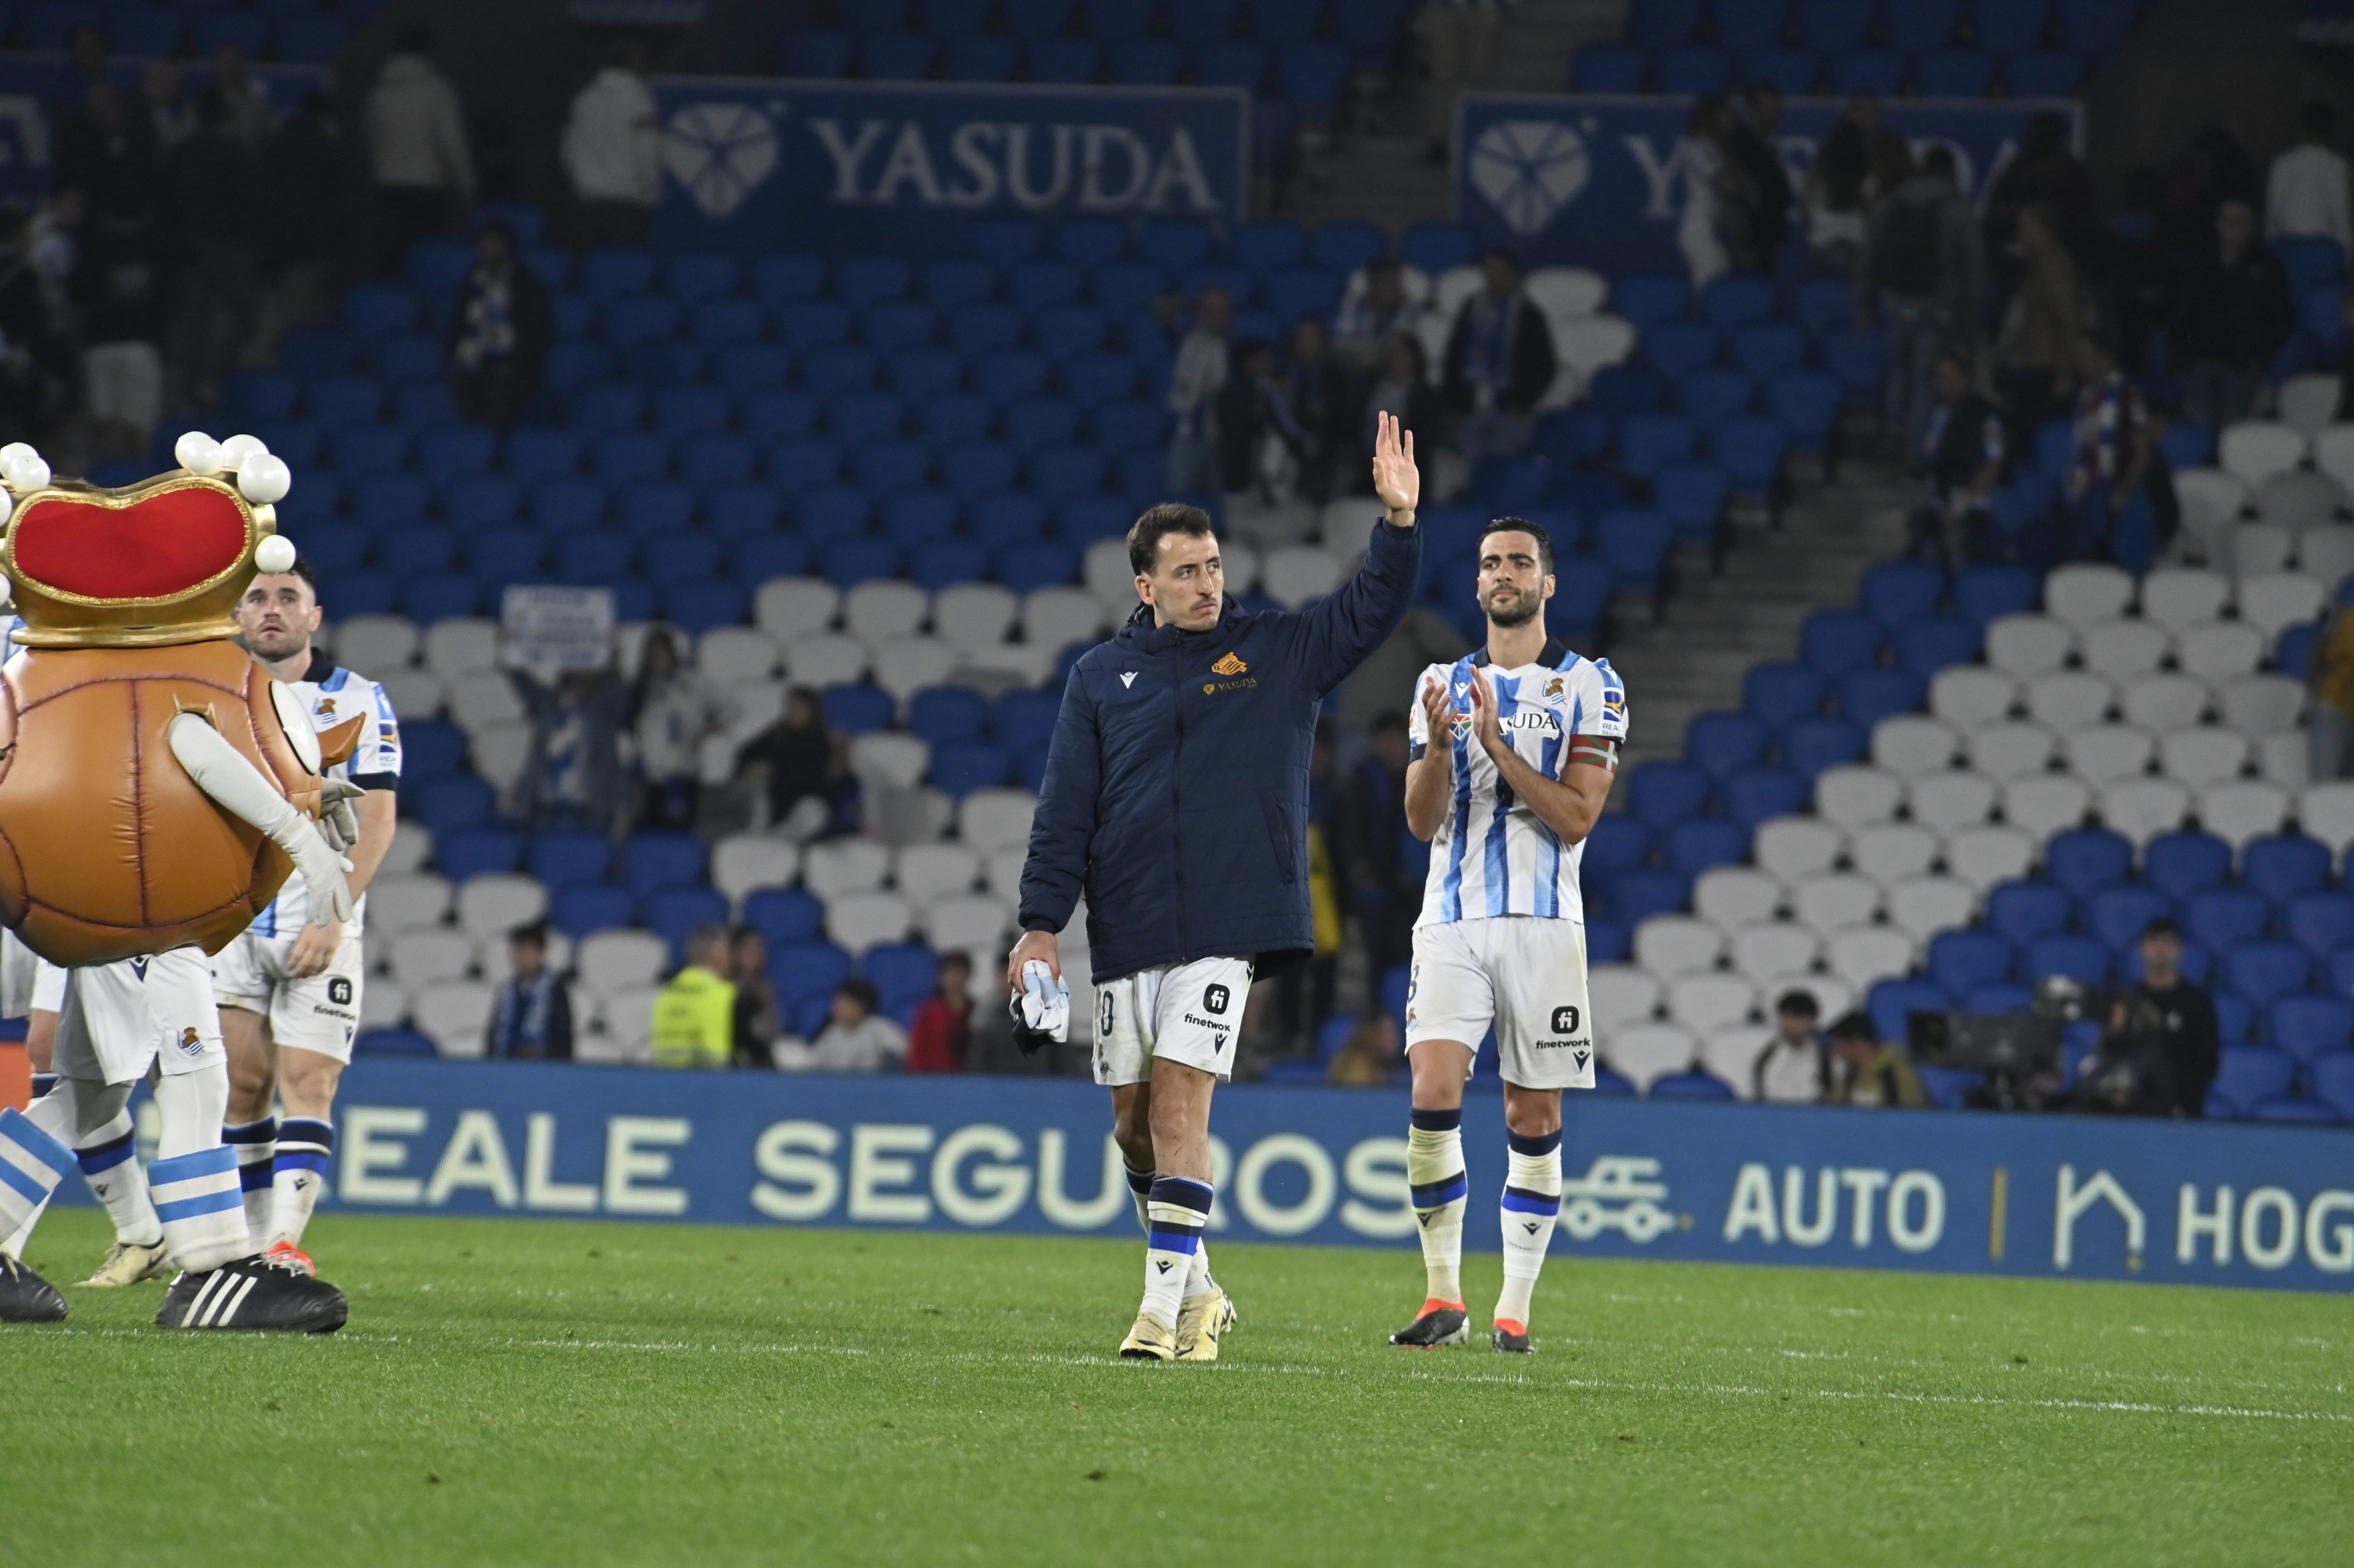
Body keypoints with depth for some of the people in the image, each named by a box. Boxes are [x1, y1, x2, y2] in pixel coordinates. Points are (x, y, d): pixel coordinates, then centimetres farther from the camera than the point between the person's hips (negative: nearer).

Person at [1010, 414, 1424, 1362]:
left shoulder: (1277, 654, 8)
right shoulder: (1100, 678, 9)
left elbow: (1372, 611, -1)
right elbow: (1065, 810, 7)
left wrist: (1398, 521, -17)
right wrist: (1042, 923, 0)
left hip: (1226, 928, -3)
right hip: (1125, 930, 3)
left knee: (1179, 1106, -13)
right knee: (1135, 1122, 6)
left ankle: (1166, 1308, -12)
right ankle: (1196, 1288, 23)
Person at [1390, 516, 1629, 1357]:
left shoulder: (1590, 687, 4)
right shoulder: (1443, 684, 13)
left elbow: (1576, 817, -6)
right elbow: (1422, 821, 7)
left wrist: (1498, 744, -14)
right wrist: (1438, 743, -11)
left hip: (1543, 923, -1)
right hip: (1451, 919, 1)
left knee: (1535, 1115, 1)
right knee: (1434, 1093, -15)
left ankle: (1515, 1308, 8)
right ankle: (1443, 1296, -8)